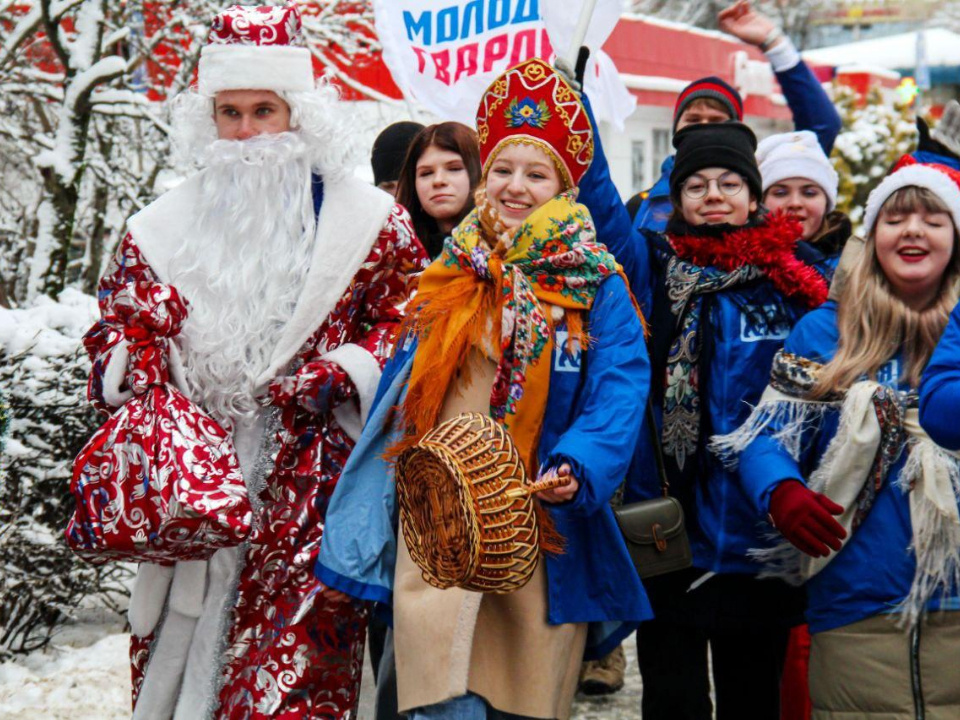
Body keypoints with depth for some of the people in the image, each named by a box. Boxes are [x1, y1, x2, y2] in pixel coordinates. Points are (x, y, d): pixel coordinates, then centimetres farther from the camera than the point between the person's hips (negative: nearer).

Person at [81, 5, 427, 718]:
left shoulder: (367, 220, 5)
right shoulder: (166, 225, 13)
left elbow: (411, 320, 5)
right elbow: (115, 318, 19)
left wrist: (342, 374, -10)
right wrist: (125, 363, -3)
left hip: (312, 488, -3)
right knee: (175, 657, 4)